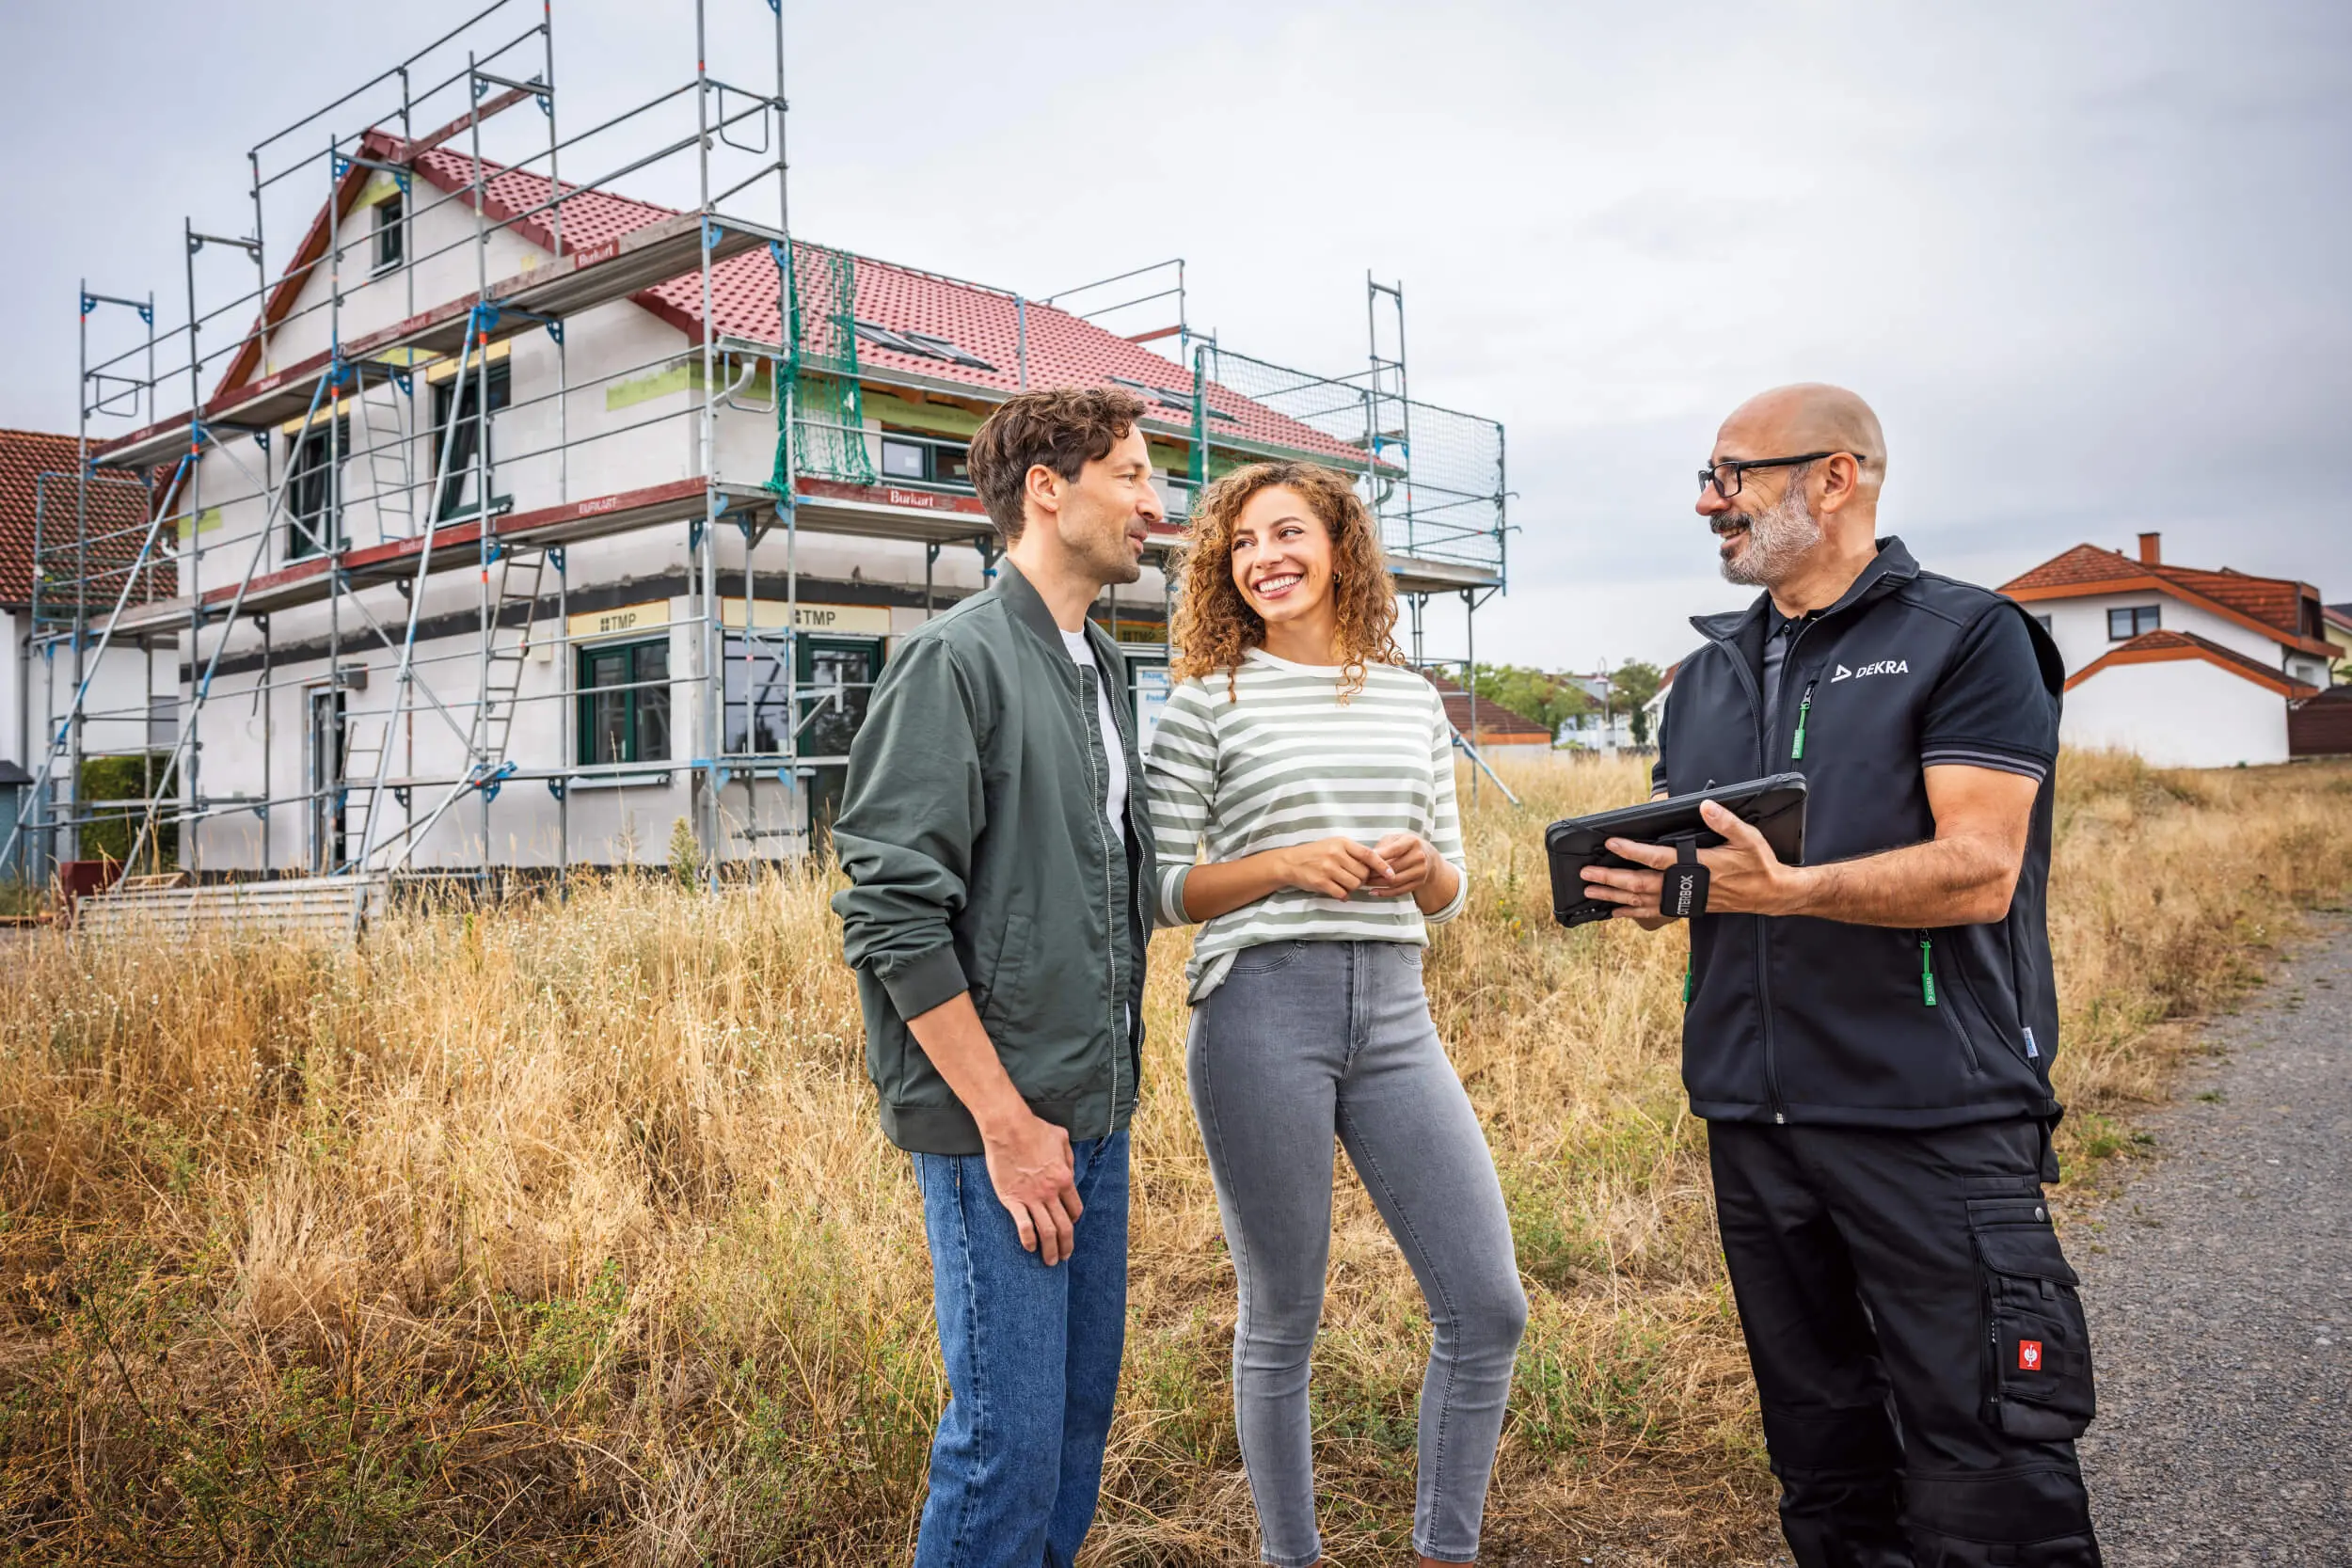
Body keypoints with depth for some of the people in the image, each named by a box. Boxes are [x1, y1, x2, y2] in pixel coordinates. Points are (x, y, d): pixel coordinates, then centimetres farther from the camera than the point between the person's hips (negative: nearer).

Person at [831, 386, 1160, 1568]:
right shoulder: (955, 659, -12)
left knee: (1082, 1407, 16)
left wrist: (1108, 1088, 13)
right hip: (998, 1120, -8)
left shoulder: (1099, 667, 14)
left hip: (1096, 1113, 8)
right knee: (1010, 1437, -2)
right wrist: (1005, 1120, -17)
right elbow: (890, 911, -17)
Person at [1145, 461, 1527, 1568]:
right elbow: (1153, 890, -1)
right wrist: (1285, 864, -15)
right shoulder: (1206, 702, 1)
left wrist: (1424, 872, -6)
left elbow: (1450, 892, 17)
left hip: (1394, 1015, 4)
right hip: (1261, 1010, -4)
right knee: (1281, 1321, 7)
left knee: (1487, 1307, 2)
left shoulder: (1413, 700, 13)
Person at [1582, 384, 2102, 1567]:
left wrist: (1784, 890, -28)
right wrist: (1643, 887, -4)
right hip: (1754, 1116, 6)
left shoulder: (1966, 637, -4)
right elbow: (1677, 855, 19)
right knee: (1824, 1473, 16)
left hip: (1934, 1117, -6)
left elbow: (1978, 871, -15)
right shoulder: (1707, 678, 16)